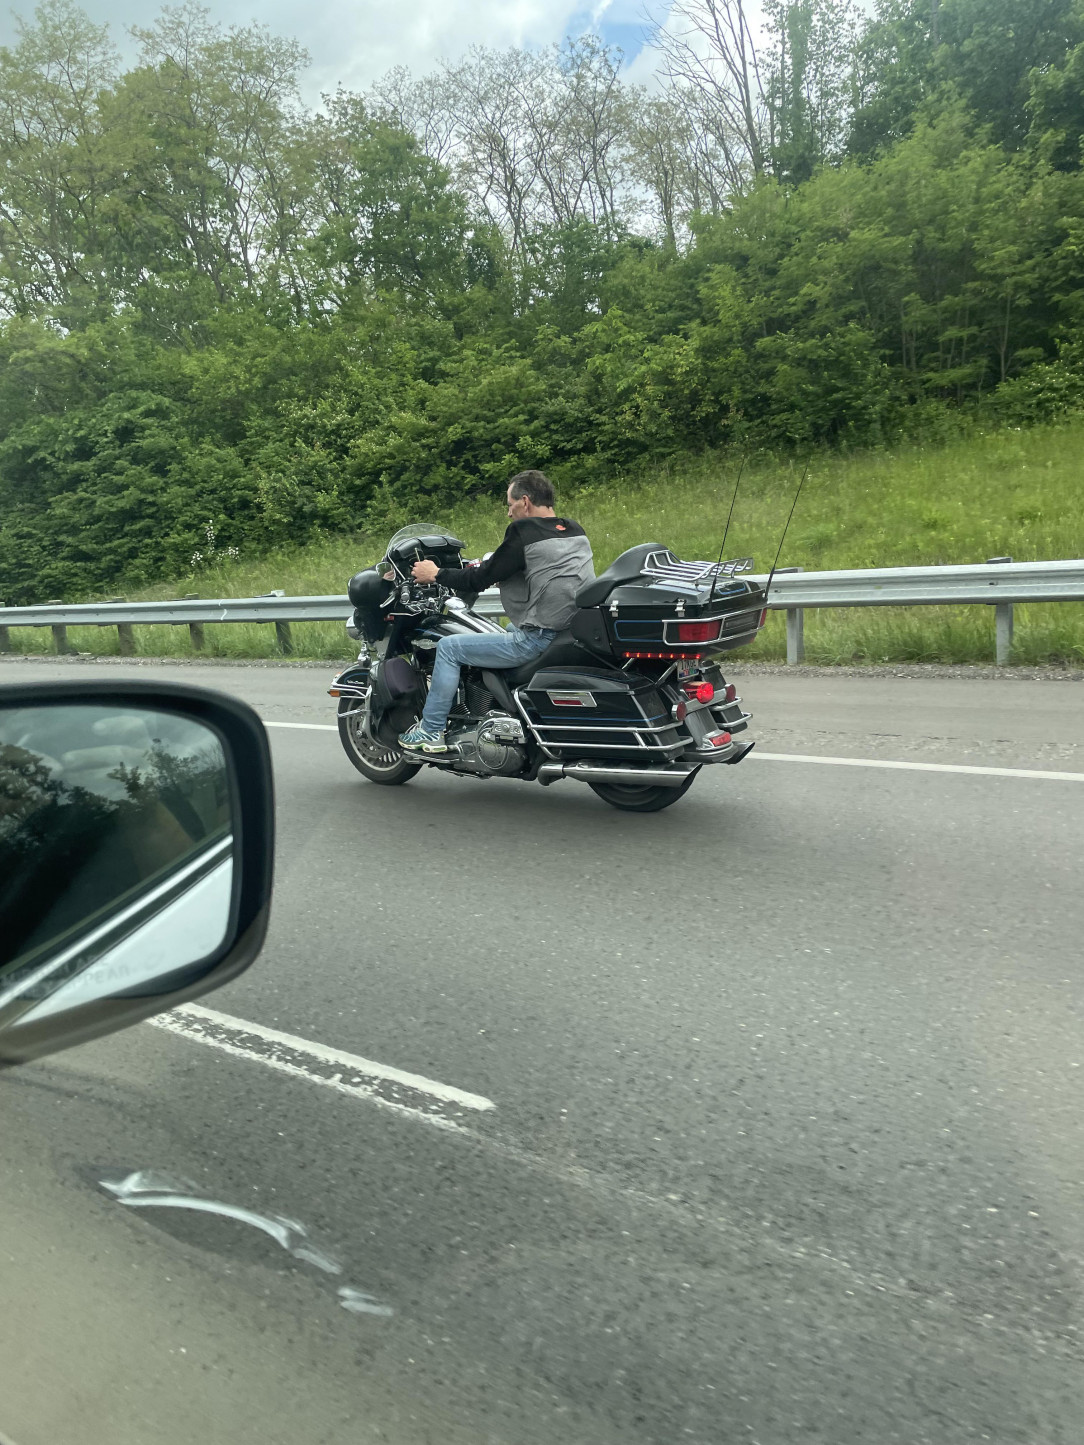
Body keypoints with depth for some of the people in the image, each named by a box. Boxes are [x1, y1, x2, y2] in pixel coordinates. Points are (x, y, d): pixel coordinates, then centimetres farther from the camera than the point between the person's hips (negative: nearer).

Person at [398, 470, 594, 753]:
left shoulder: (524, 532, -13)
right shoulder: (575, 531, 11)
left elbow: (481, 579, -9)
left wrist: (436, 574, 6)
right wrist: (484, 567, 28)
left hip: (540, 640, -9)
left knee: (448, 648, 2)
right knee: (510, 629, 37)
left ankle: (431, 732, 7)